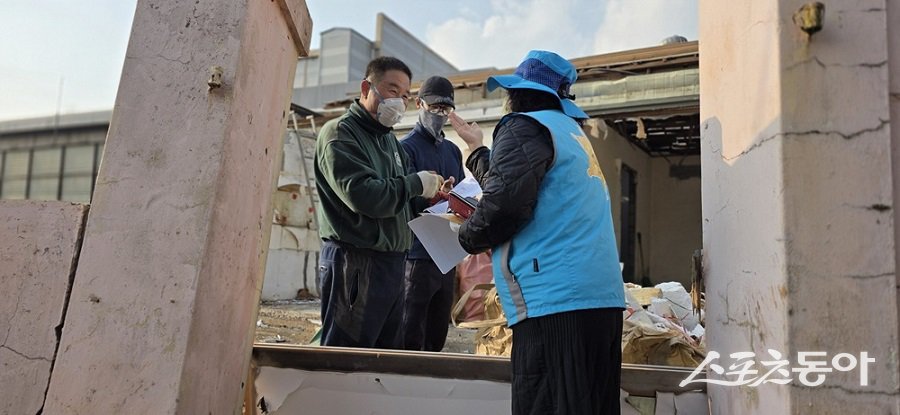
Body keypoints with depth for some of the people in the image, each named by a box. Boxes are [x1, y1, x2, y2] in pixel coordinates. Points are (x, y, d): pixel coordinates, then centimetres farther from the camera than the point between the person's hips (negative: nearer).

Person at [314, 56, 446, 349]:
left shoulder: (389, 138, 20)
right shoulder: (340, 133, -9)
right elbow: (363, 194, -23)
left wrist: (434, 193, 5)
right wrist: (417, 183, -11)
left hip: (392, 263, 9)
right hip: (355, 264, -9)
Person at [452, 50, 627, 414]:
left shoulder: (525, 126, -4)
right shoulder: (569, 131, 23)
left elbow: (504, 204, -17)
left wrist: (467, 236, 2)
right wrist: (478, 149, 34)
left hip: (556, 301, -9)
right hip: (602, 297, 9)